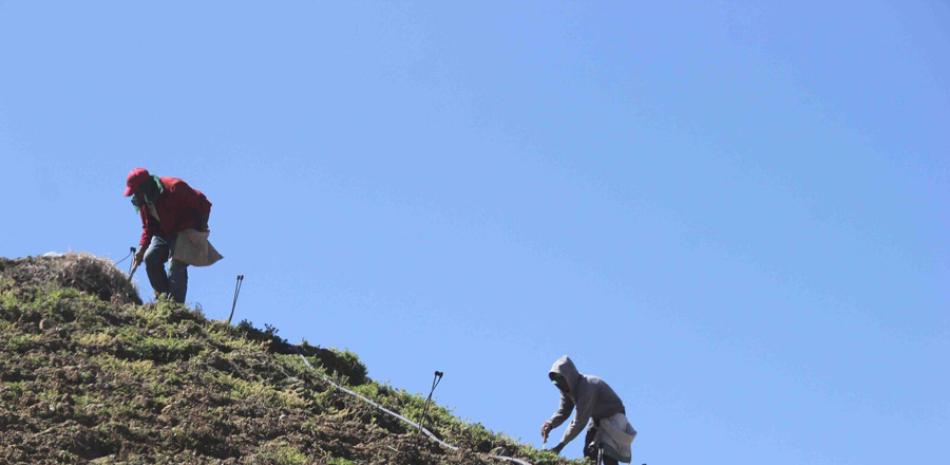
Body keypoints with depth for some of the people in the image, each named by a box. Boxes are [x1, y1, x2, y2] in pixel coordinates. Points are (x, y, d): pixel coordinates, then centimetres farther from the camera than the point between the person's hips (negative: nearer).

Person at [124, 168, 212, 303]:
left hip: (186, 232, -8)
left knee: (176, 266, -17)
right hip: (164, 233, 8)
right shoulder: (142, 201, -1)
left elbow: (203, 203, -18)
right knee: (150, 258, -7)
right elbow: (148, 227, 6)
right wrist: (142, 249, -6)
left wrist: (201, 226, -18)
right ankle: (163, 294, 0)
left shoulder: (174, 188, -25)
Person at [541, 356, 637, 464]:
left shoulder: (586, 387, -35)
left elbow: (580, 421, -36)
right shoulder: (568, 388, -7)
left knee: (607, 453, -27)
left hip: (613, 417, -9)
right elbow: (563, 411, -3)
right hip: (597, 418, 10)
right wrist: (550, 424, -26)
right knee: (589, 454, 3)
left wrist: (561, 445, -36)